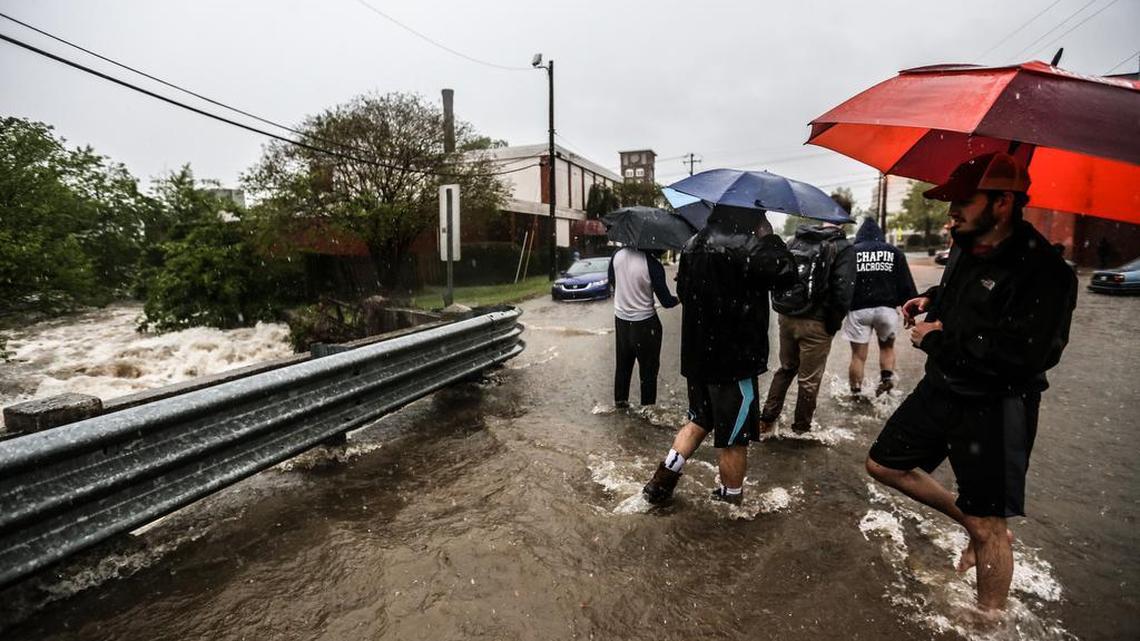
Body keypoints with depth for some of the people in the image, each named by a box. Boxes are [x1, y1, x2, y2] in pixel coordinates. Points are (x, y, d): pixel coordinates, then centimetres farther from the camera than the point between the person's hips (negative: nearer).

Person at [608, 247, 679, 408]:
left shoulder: (618, 255, -6)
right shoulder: (652, 264, -21)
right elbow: (666, 301, -15)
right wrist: (680, 298, 6)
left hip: (620, 320, 6)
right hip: (645, 324, -5)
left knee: (622, 365, 20)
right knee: (648, 370, 9)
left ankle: (619, 402, 33)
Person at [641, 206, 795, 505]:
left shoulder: (693, 244, 6)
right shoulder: (746, 247, -19)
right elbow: (786, 273, -17)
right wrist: (768, 234, -6)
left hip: (696, 355, 7)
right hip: (735, 360, -7)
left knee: (699, 421, 24)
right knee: (733, 438, 9)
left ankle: (661, 481, 22)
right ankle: (732, 499, 26)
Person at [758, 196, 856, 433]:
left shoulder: (795, 240, 7)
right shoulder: (843, 247, -10)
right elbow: (843, 291, -18)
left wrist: (781, 307, 12)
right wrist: (834, 323, -5)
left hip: (787, 318, 5)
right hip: (816, 324, -5)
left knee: (786, 369, 23)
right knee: (809, 379, 11)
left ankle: (767, 419, 23)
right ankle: (801, 428, 25)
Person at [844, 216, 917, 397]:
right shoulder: (894, 252, 8)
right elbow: (906, 284, 5)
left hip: (859, 309, -1)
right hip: (887, 308, 1)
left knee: (858, 355, 6)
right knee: (887, 346, 24)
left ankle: (856, 393, 11)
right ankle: (887, 377, 4)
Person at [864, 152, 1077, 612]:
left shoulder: (1042, 272, -23)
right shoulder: (965, 248, 3)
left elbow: (1023, 357, -30)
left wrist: (938, 339, -22)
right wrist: (931, 299, 6)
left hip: (993, 410, -8)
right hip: (941, 388, 8)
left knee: (989, 527, 4)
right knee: (884, 464, 17)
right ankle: (971, 526, 33)